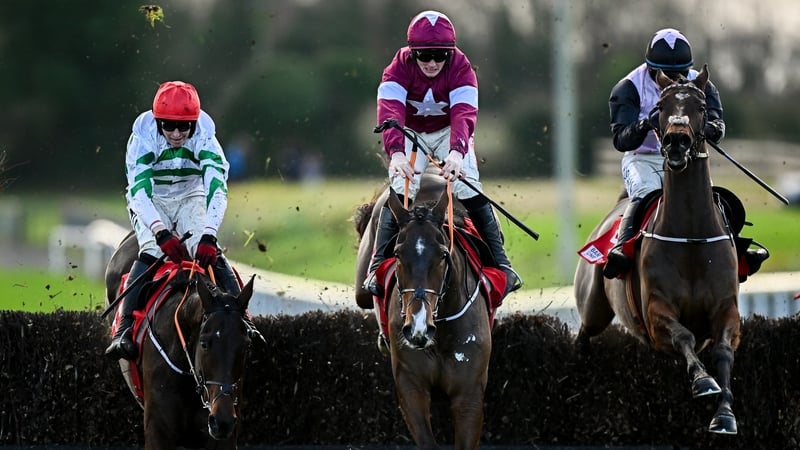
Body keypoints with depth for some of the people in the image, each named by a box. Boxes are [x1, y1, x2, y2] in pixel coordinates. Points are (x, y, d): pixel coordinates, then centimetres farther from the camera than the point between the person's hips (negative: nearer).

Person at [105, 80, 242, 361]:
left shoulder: (204, 137, -23)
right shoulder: (144, 136, -26)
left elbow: (217, 189, -31)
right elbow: (138, 190, -34)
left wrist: (208, 235, -46)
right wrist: (161, 233, -48)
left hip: (190, 198, 2)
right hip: (150, 202, -1)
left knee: (207, 253, -25)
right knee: (152, 251, -29)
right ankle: (124, 329, -36)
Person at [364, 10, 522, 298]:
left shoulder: (461, 68, -25)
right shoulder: (399, 69, -25)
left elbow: (464, 114, -39)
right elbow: (390, 112, -40)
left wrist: (457, 152, -58)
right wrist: (396, 152, -58)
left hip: (450, 134, 0)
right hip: (410, 134, 0)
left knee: (469, 190, -17)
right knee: (400, 191, -21)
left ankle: (501, 262, -9)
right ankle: (377, 265, -17)